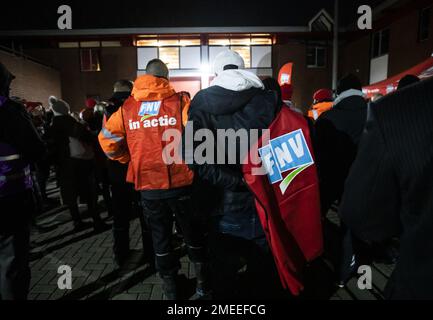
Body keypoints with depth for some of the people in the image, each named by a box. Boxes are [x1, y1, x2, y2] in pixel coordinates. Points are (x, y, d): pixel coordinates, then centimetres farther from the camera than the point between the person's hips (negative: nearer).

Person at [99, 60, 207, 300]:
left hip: (148, 185, 2)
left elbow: (107, 139, 5)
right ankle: (202, 282, 33)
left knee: (160, 237, 18)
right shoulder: (180, 102, -4)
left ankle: (170, 287, 33)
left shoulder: (127, 107, 3)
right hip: (180, 182, -1)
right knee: (192, 233, 19)